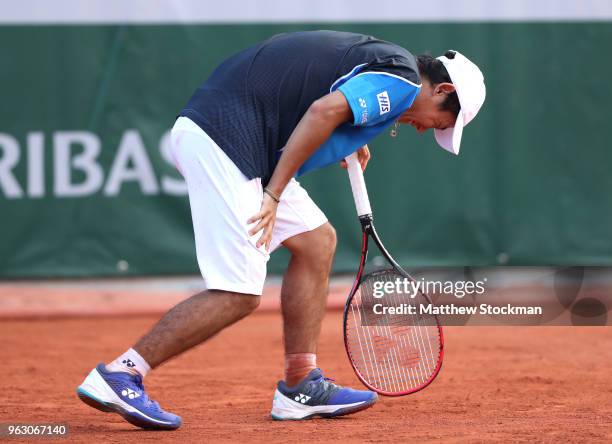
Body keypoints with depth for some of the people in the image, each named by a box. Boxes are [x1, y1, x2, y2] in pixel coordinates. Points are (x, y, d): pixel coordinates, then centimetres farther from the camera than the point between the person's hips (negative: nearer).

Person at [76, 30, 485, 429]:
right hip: (223, 139, -10)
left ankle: (301, 387, 20)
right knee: (238, 296, -9)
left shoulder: (375, 58, 22)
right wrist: (274, 196, -17)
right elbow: (324, 110, -20)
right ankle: (119, 375, -7)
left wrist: (349, 139, 23)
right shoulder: (403, 81, -6)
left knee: (317, 241, 15)